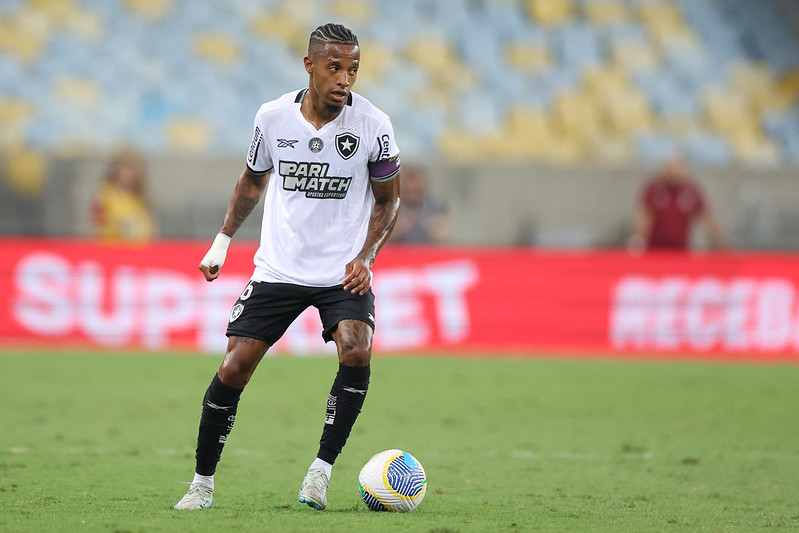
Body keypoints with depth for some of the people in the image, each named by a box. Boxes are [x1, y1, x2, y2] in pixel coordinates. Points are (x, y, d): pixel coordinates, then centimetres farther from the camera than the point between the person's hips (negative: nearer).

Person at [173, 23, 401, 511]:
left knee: (357, 352, -26)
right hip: (279, 266, 1)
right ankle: (202, 484, 9)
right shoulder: (273, 116, -5)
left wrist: (365, 258, -10)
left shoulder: (373, 124, -10)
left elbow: (389, 199, 2)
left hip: (344, 271, -1)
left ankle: (322, 469, -11)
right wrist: (223, 241, 15)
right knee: (234, 367, -6)